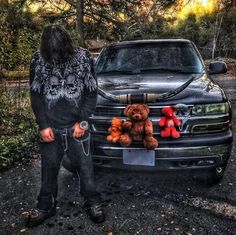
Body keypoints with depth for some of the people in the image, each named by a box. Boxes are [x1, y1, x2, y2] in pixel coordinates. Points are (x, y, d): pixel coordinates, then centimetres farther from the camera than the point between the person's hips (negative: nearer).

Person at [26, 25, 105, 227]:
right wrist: (43, 125, -5)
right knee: (49, 169, 13)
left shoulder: (83, 57, -6)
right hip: (50, 127, 1)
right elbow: (35, 95, 1)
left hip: (77, 126, -1)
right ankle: (46, 206, 33)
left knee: (85, 166, 9)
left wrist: (82, 121, -7)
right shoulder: (38, 60, -4)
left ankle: (92, 202, 29)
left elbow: (91, 93, -2)